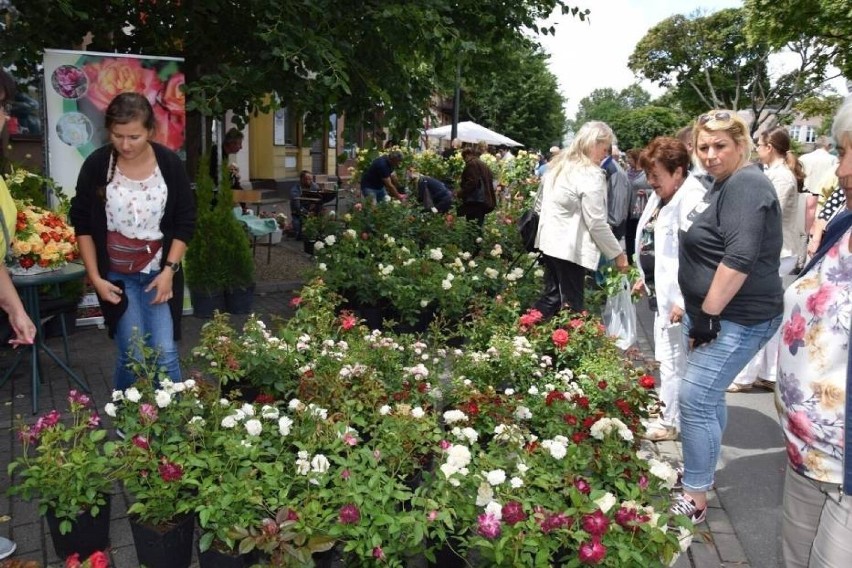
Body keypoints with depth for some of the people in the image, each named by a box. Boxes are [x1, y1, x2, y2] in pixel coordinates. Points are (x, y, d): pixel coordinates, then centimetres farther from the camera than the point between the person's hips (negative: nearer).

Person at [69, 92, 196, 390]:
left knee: (165, 354, -5)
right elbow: (82, 225, 0)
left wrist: (169, 269, -8)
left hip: (159, 272, 1)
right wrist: (95, 277, -4)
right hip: (116, 275, 0)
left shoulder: (170, 164, -8)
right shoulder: (96, 165, -9)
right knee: (133, 354, -3)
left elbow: (185, 222, 0)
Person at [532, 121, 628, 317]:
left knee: (552, 297, 16)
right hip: (570, 247, -9)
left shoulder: (559, 165, 12)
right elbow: (596, 223, -15)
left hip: (550, 241, 9)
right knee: (571, 305, -1)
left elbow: (539, 204, 19)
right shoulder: (591, 174, -15)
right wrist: (618, 253, -6)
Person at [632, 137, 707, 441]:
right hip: (661, 289, 10)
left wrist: (683, 300, -25)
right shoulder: (660, 196, 12)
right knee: (665, 356, 20)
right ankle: (666, 410, 35)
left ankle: (671, 421, 13)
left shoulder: (691, 198, -19)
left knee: (673, 359, 0)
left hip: (678, 294, -10)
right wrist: (646, 277, 22)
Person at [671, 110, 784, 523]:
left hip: (736, 319, -10)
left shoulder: (746, 185, -17)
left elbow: (740, 257, -27)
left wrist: (709, 315, -23)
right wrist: (696, 310, 22)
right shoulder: (724, 184, 16)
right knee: (709, 396, 18)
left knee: (694, 399, -9)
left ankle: (695, 498, 1)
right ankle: (699, 470, 34)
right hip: (711, 311, 10)